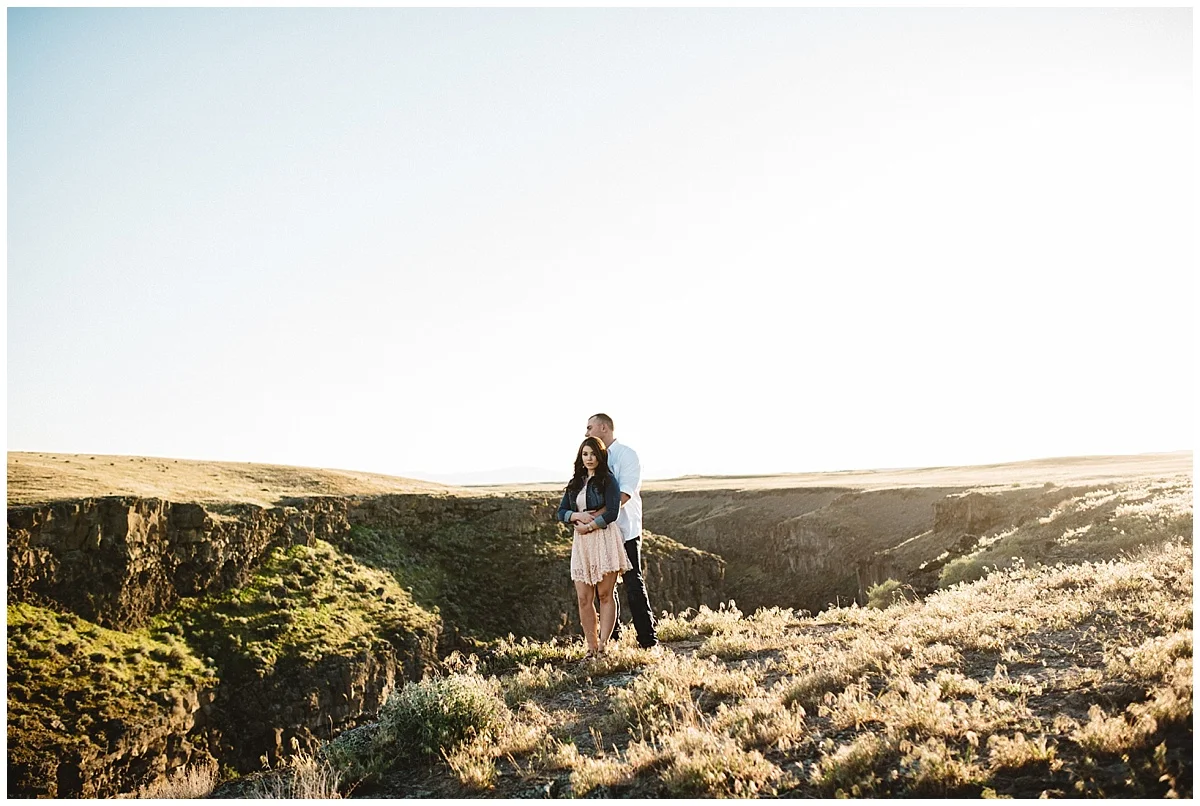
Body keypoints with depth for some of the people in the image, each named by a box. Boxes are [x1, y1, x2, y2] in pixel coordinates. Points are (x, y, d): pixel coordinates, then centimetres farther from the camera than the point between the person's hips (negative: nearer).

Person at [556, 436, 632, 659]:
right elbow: (561, 512, 12)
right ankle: (591, 647, 6)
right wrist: (578, 516, -7)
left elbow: (612, 512, -11)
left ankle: (603, 645, 0)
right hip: (581, 543, 5)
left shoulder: (608, 480, -2)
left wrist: (588, 526, -11)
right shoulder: (574, 483, 15)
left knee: (605, 594, -2)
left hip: (605, 540, -5)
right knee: (583, 598, 1)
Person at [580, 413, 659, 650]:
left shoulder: (626, 454, -6)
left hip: (625, 530, -7)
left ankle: (648, 640, 0)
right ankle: (612, 638, 19)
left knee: (633, 584, -5)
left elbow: (625, 493, -18)